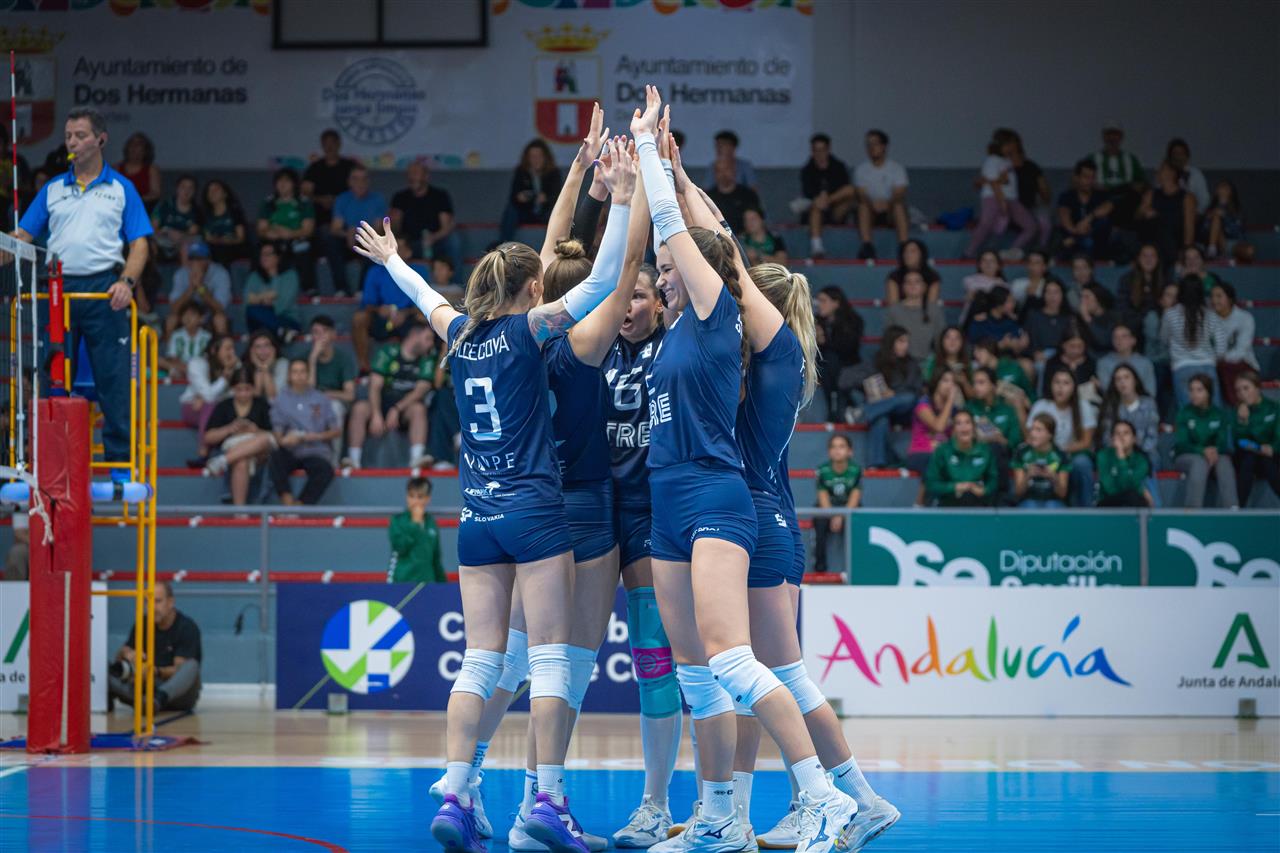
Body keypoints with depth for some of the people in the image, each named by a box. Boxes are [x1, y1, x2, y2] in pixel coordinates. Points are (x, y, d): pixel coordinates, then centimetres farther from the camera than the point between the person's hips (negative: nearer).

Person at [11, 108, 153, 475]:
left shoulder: (121, 189, 8)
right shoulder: (52, 189, 15)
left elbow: (139, 242, 3)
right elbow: (23, 236, 12)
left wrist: (126, 281, -12)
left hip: (104, 291, -3)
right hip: (58, 289, 3)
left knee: (113, 380, -4)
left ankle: (120, 461, 0)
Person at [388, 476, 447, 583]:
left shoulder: (431, 523, 10)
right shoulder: (397, 521, -2)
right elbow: (400, 547, -17)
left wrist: (442, 582, 15)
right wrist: (415, 523, -13)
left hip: (426, 583, 4)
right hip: (401, 582, -4)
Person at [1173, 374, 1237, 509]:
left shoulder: (1219, 415, 3)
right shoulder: (1184, 413, -4)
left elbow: (1223, 443, -3)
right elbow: (1181, 444, -11)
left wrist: (1215, 450, -28)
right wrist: (1203, 451, -28)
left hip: (1214, 455, 2)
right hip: (1186, 457, -2)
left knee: (1224, 461, -33)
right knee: (1201, 462, -37)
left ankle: (1231, 511, -44)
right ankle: (1192, 512, -45)